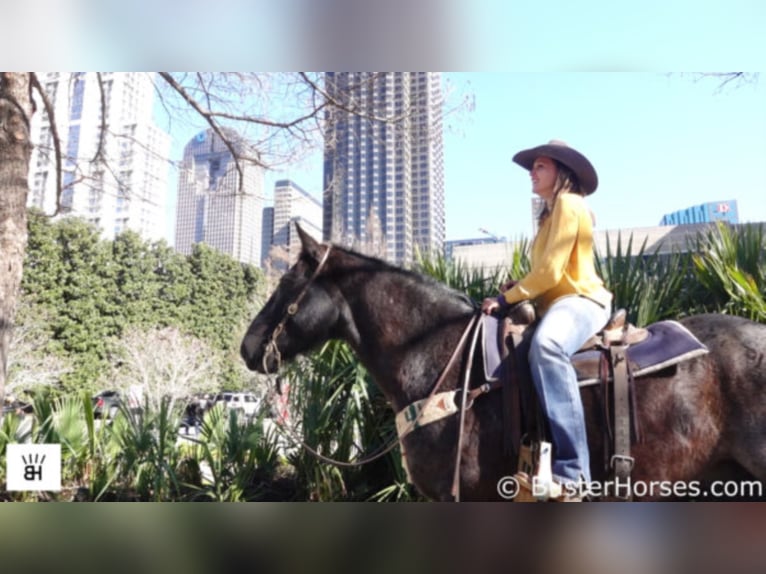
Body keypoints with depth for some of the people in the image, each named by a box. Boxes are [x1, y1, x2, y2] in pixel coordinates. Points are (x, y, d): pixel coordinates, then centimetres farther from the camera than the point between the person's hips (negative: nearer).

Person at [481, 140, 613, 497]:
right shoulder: (551, 213, 24)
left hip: (580, 301, -11)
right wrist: (518, 288, 3)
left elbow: (551, 270, -17)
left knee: (546, 346, -41)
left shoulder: (568, 204, -6)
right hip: (558, 303, 11)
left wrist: (507, 298, -12)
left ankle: (572, 471, -42)